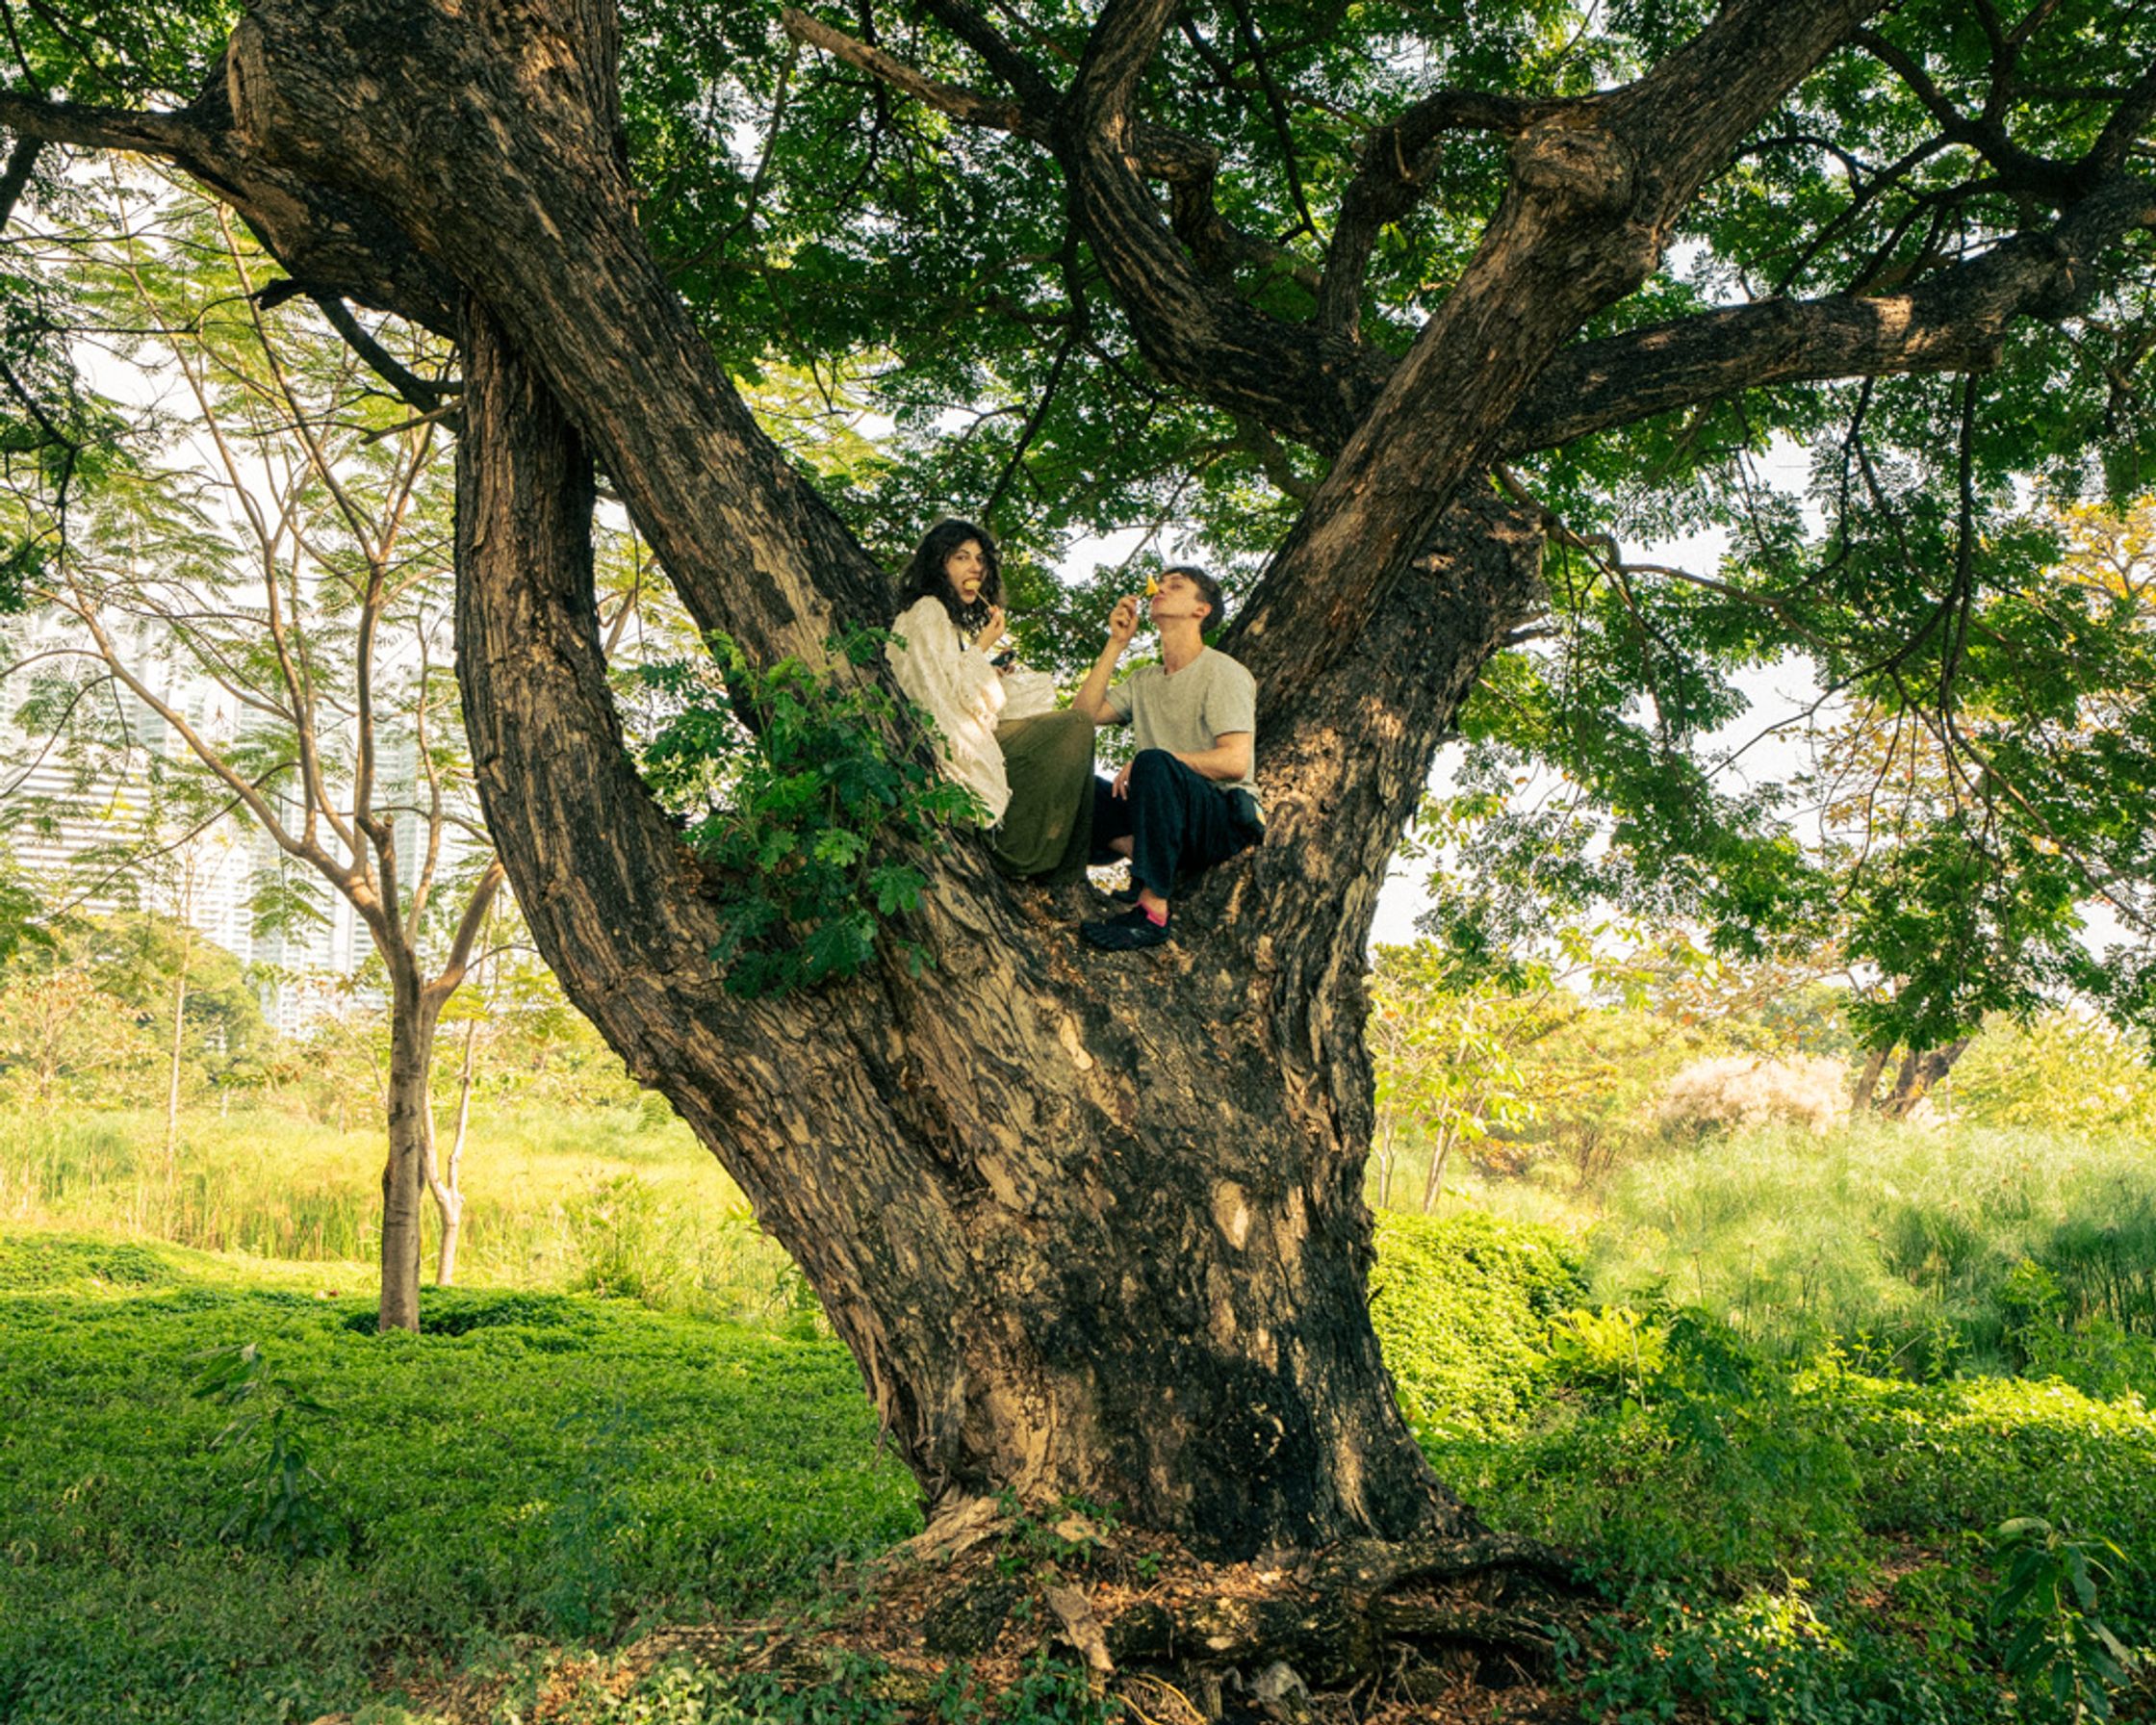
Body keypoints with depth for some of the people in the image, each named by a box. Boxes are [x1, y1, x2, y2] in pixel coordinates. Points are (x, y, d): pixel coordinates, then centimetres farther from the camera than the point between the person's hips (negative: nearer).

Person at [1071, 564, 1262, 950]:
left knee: (1153, 764, -36)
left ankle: (1153, 910, -35)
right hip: (1170, 818, 6)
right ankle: (1164, 866, -22)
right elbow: (1083, 715, 5)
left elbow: (1235, 761, -15)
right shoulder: (1145, 680, 20)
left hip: (1227, 820, -6)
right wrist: (1116, 643, 7)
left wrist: (1154, 762, -18)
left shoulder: (1223, 673, -1)